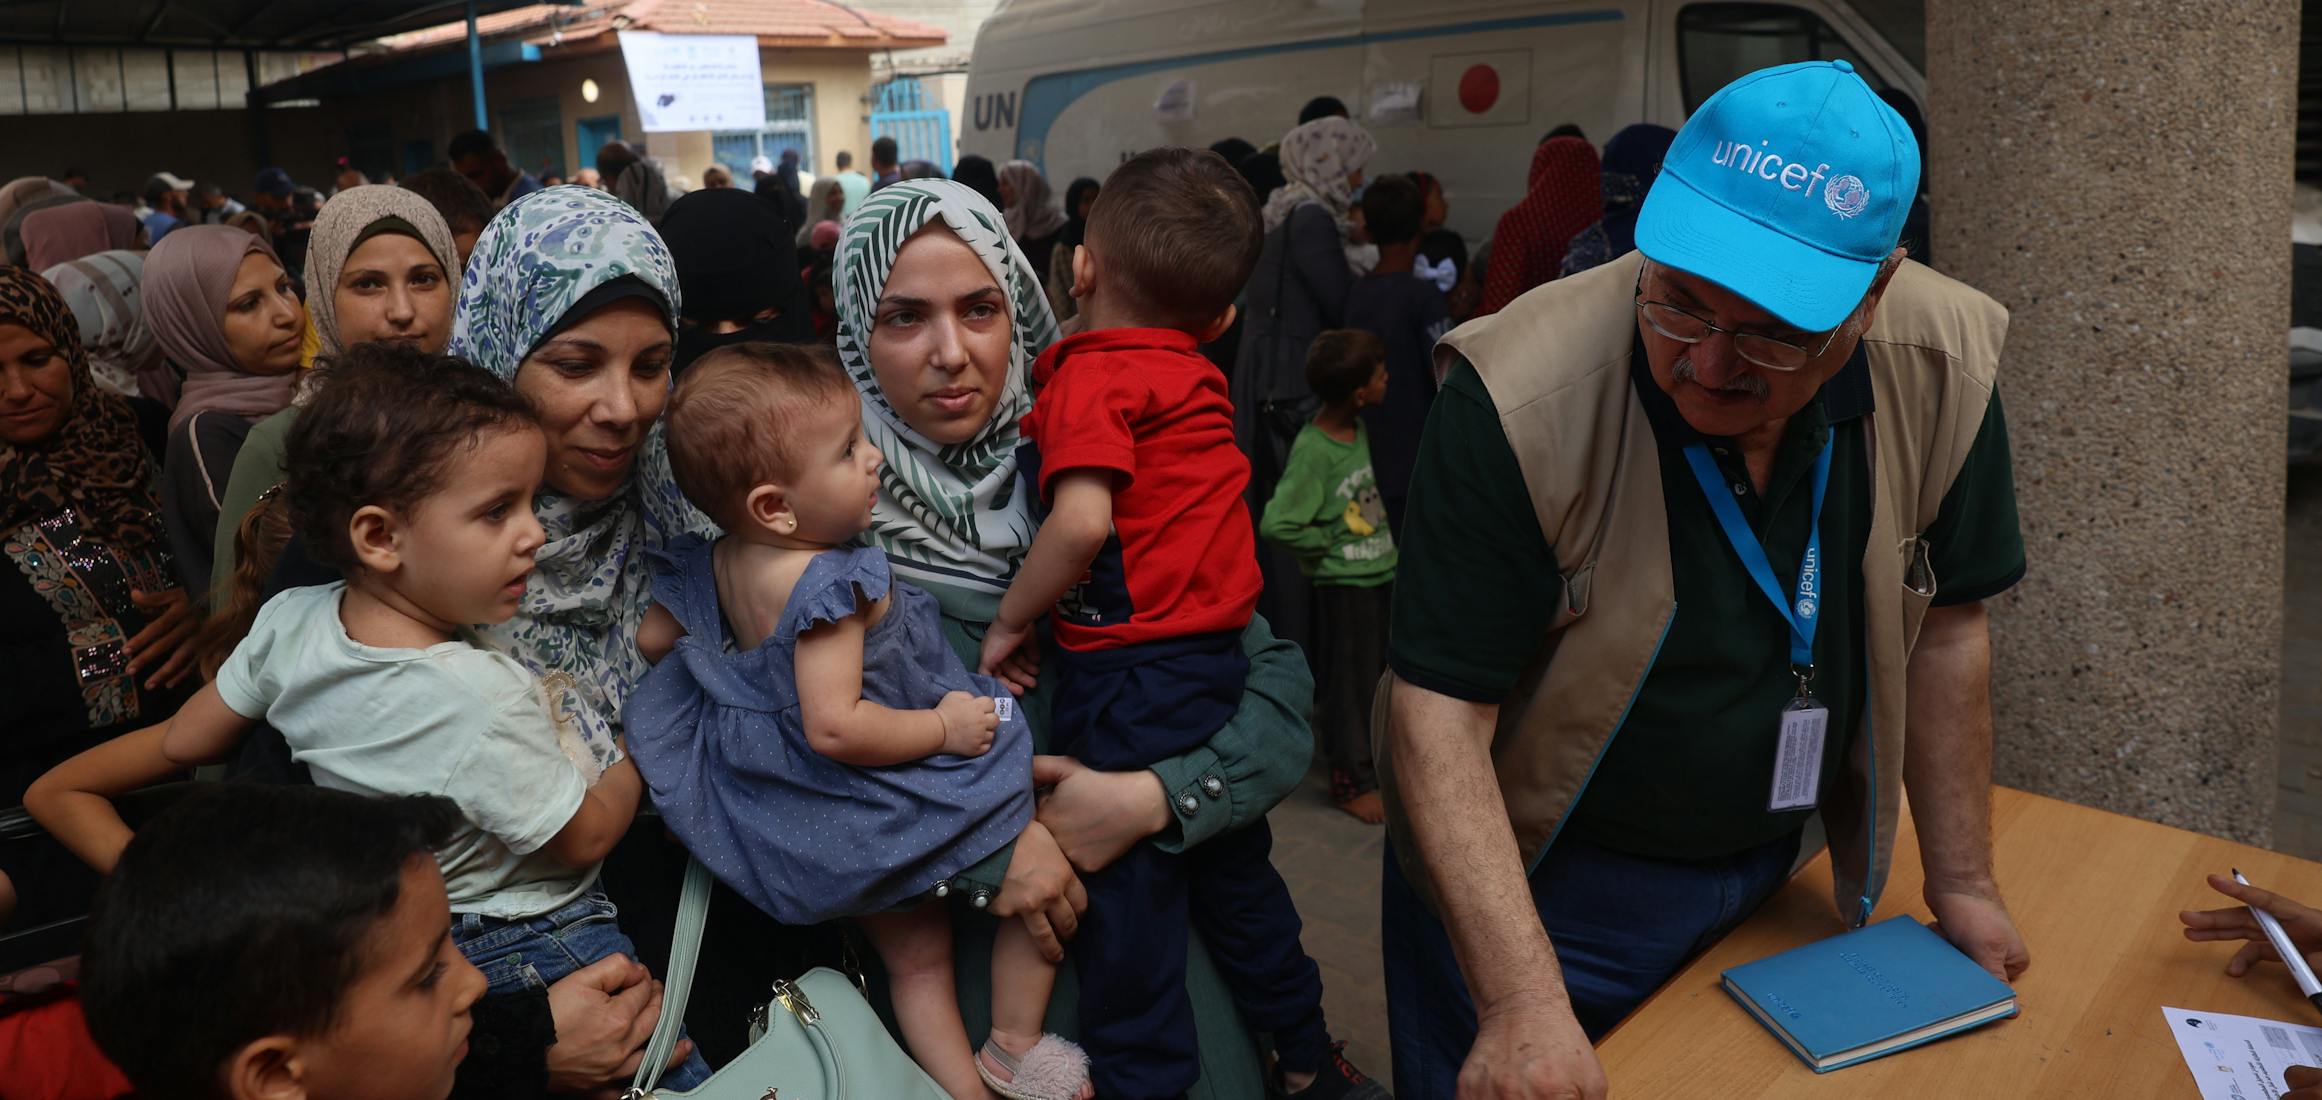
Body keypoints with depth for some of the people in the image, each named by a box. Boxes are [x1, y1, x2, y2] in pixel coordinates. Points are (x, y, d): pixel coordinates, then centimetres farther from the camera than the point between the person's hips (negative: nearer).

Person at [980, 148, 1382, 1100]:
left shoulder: (1090, 375, -12)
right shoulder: (1198, 378, 7)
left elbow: (1083, 518, -26)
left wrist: (1011, 621, -13)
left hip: (1129, 674, -8)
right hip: (1219, 655, 8)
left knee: (1126, 895, 5)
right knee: (1233, 866, 23)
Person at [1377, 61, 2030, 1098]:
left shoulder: (1940, 369, -15)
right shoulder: (1521, 400, -29)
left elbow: (1942, 628, -1)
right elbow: (1439, 711, -29)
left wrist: (1961, 885, 3)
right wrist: (1524, 1004, -34)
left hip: (1770, 874, 4)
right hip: (1531, 880, -4)